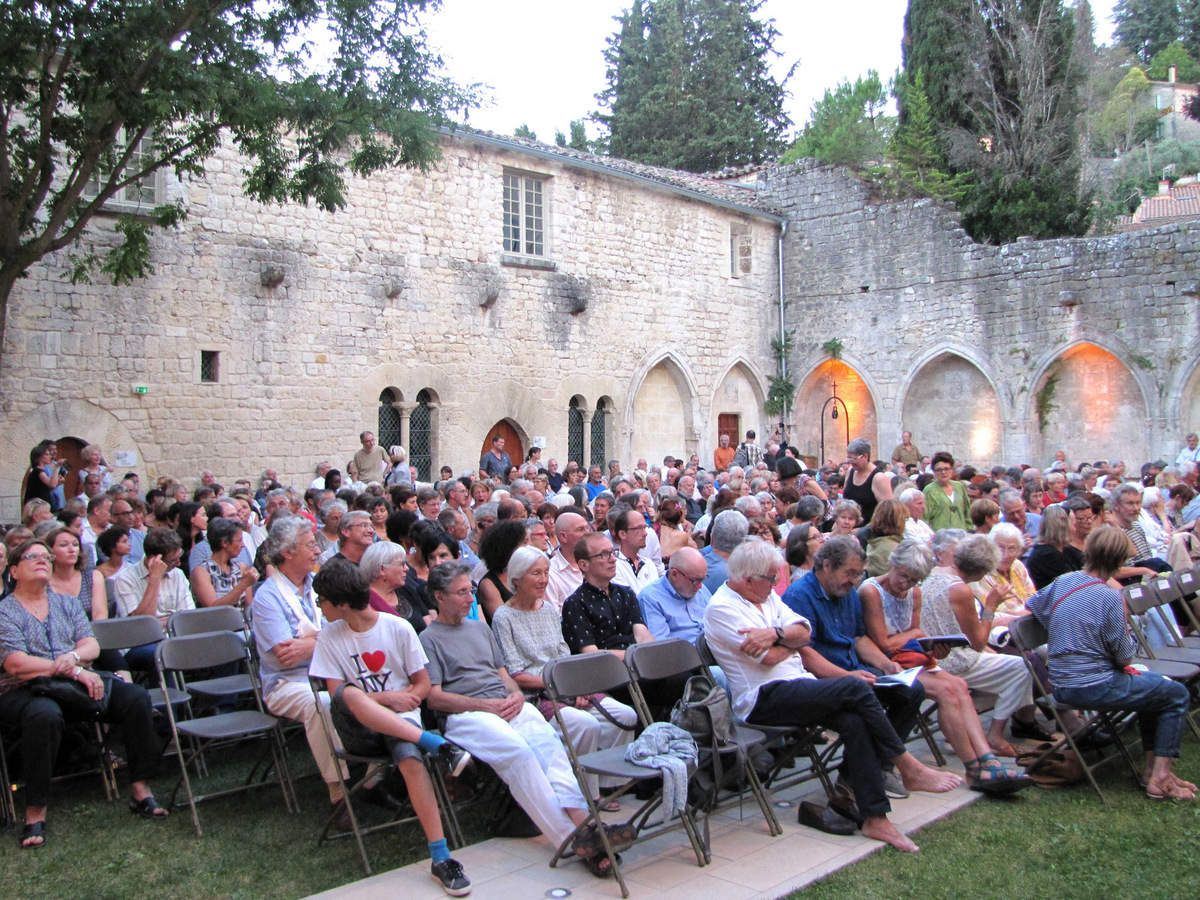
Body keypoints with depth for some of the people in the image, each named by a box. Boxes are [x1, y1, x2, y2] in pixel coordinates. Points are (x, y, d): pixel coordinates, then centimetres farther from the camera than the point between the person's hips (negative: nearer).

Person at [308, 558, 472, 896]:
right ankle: (436, 744, -35)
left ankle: (441, 858, -33)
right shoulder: (329, 637, 5)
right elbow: (337, 695, -3)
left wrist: (398, 701, -13)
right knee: (348, 695, -33)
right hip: (360, 730, 1)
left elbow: (423, 686, 5)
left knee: (409, 758, -35)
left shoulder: (398, 628, 0)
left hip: (402, 718, -1)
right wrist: (385, 698, -14)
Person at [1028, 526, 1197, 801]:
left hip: (1061, 685, 8)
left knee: (1152, 685, 27)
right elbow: (1125, 656, -12)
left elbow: (1030, 605, 21)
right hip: (1094, 687, -8)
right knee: (1177, 695, 8)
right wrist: (1125, 623, 2)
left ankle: (1152, 766, 26)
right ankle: (1159, 777, 5)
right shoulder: (1109, 596, -19)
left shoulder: (1062, 582, 2)